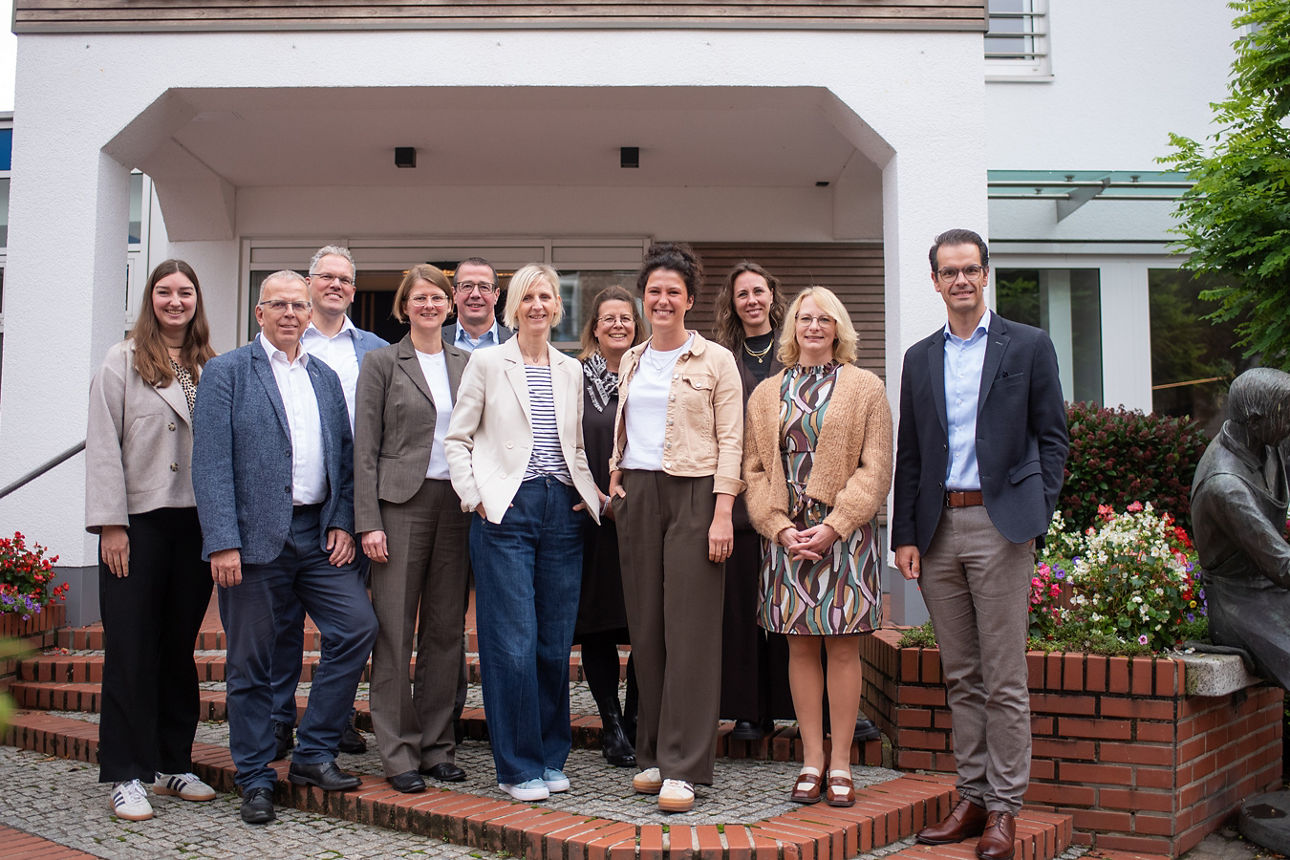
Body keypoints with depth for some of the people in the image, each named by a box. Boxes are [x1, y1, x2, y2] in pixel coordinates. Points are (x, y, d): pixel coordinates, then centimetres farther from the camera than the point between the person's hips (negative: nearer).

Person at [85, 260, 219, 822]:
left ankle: (174, 763, 20)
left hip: (197, 522, 3)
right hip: (139, 522, -3)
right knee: (131, 648, 1)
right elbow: (103, 447, -3)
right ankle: (128, 775, 9)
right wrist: (111, 523, -10)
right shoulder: (123, 363, 2)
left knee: (180, 645, 10)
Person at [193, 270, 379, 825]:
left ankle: (314, 754, 10)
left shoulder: (326, 378, 15)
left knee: (357, 626, -5)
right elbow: (211, 463, -8)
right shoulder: (226, 372, 0)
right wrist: (222, 542, -16)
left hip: (319, 534, 5)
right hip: (255, 535, -4)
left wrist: (342, 523, 1)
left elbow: (345, 456, 14)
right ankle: (255, 780, 19)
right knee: (250, 663, 4)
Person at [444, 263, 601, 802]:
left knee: (556, 641, 6)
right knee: (514, 641, -6)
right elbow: (456, 439, 3)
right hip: (505, 512, -4)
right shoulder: (488, 363, 4)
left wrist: (587, 494, 7)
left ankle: (551, 757, 20)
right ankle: (518, 767, 7)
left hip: (562, 511, 4)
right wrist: (476, 496, -6)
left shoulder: (571, 370, 15)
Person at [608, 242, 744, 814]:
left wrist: (722, 512, -13)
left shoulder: (715, 360, 1)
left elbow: (730, 440, -4)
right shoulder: (630, 361, 16)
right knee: (646, 628, 6)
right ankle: (653, 754, 16)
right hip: (637, 495, 5)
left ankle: (682, 767, 0)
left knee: (690, 628, -5)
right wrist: (615, 477, 7)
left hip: (694, 494, -4)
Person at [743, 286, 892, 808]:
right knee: (800, 646, 5)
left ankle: (840, 765, 9)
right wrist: (780, 527, -7)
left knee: (842, 645, 0)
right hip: (786, 533, 2)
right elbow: (754, 469, 8)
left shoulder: (865, 389, 5)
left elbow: (875, 470, -2)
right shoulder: (766, 394, 13)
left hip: (844, 531, -2)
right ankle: (811, 760, 14)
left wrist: (833, 526, -12)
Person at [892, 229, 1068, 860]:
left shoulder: (1029, 346, 5)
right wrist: (905, 535, 6)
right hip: (938, 530, 4)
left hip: (999, 525, -3)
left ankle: (1004, 806, 11)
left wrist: (1037, 514, -8)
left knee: (1004, 679, 0)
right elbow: (909, 455, 13)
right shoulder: (919, 358, 14)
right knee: (960, 677, 10)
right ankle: (972, 797, 19)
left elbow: (1051, 438, 3)